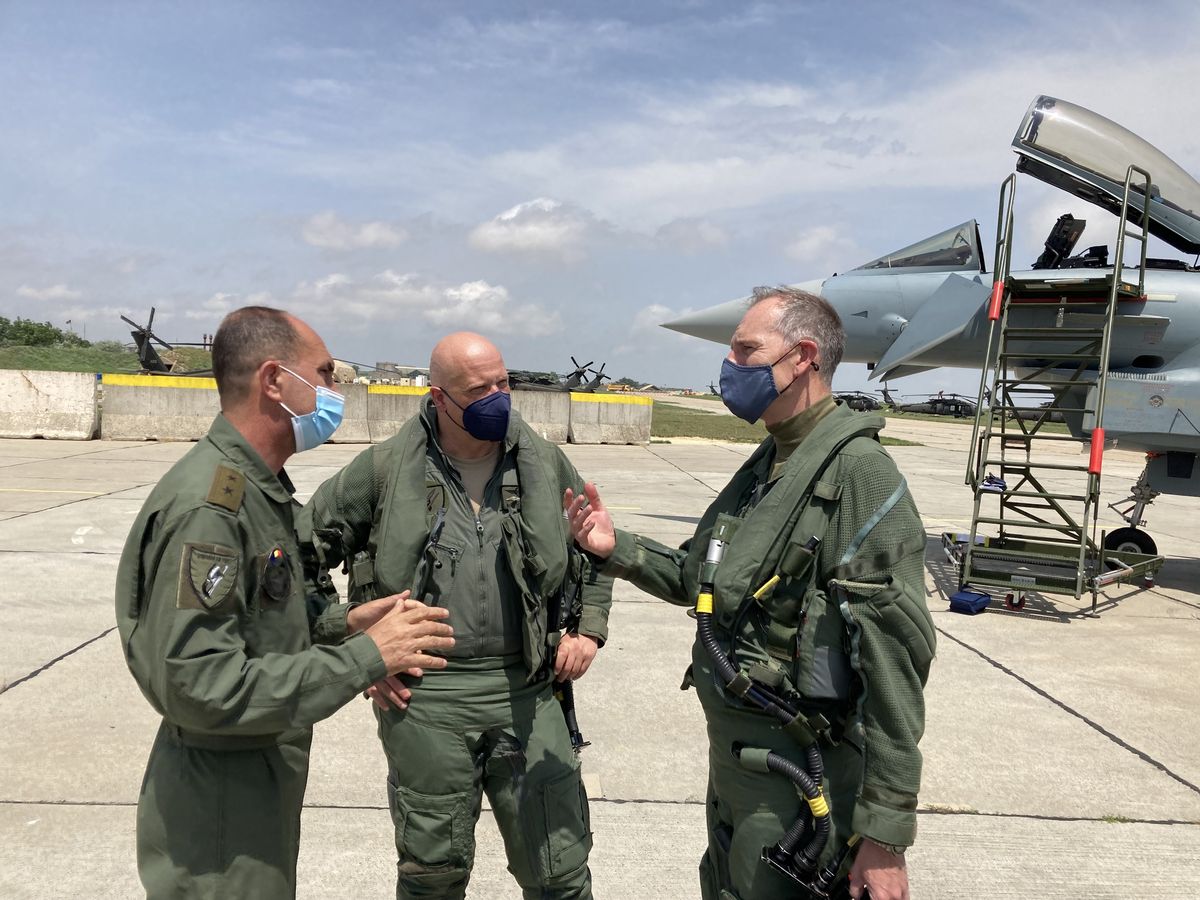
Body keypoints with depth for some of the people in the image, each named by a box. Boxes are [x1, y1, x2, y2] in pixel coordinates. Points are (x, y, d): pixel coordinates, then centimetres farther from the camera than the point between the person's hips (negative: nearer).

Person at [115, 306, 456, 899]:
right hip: (217, 799, -9)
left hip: (266, 777, 9)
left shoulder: (261, 488, 7)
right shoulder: (206, 507, -25)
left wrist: (339, 625, -1)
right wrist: (364, 657, -26)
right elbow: (199, 686, -29)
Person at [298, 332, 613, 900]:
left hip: (525, 693, 2)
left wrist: (589, 628, 7)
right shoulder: (386, 469, -3)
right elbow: (306, 548, 6)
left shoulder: (544, 464, 5)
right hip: (424, 697, -1)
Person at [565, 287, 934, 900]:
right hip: (730, 757, 9)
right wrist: (615, 549, 2)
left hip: (798, 781, -9)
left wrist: (885, 832, -22)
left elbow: (893, 657, -23)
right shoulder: (766, 464, 9)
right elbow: (701, 578, 17)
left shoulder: (857, 470, -20)